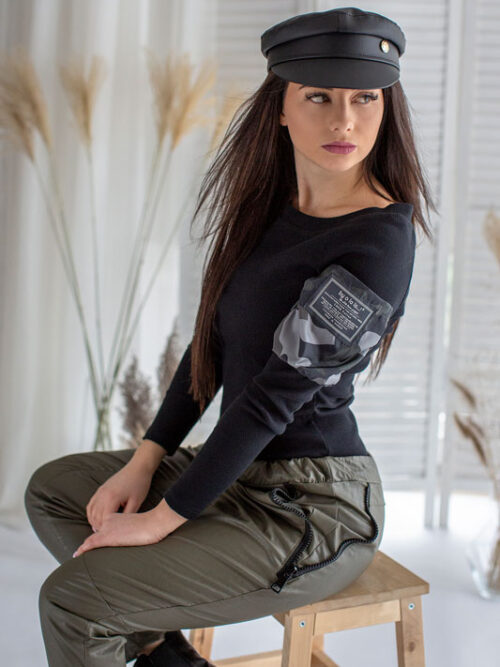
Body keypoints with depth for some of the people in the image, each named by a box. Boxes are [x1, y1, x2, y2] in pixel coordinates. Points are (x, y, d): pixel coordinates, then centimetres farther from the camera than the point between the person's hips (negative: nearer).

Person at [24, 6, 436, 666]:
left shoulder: (378, 240, -22)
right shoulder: (270, 205, 4)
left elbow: (277, 396, -23)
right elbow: (213, 342, 8)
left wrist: (164, 517, -17)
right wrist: (145, 460, 1)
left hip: (317, 505, -8)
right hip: (244, 470, 9)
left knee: (70, 599, -14)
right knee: (51, 489, 17)